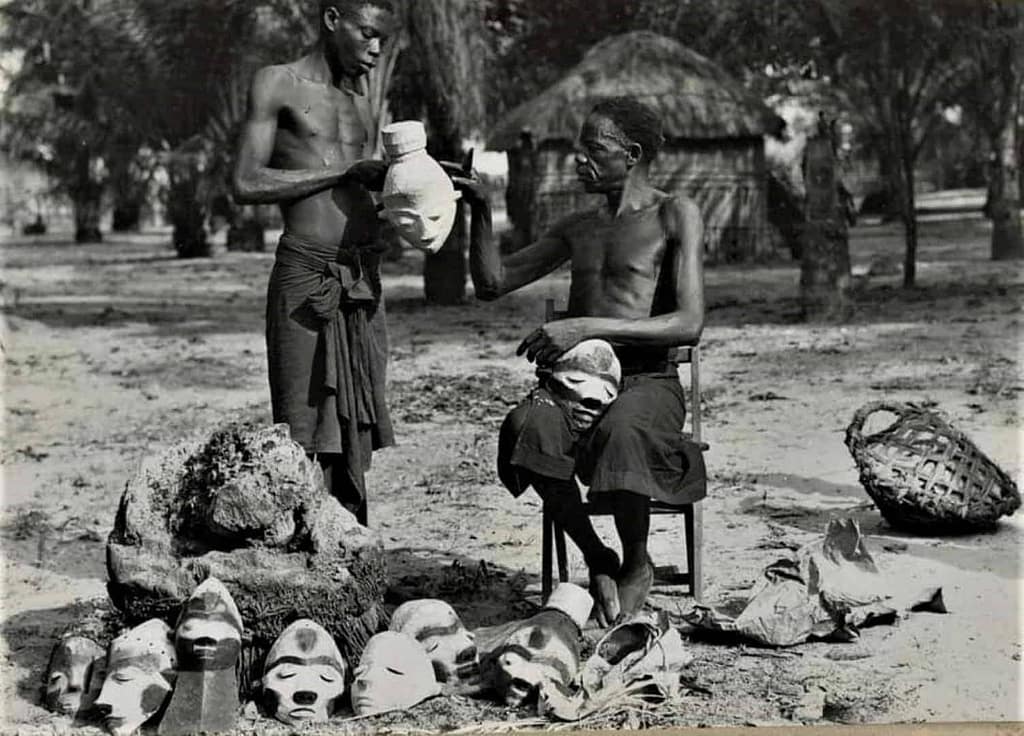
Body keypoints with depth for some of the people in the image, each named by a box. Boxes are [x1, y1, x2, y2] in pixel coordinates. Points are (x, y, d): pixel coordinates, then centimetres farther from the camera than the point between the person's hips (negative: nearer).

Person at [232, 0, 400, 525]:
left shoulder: (360, 96, 19)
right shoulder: (278, 84, 0)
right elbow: (246, 184, -9)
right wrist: (344, 172, -10)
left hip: (363, 283, 6)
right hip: (306, 277, -6)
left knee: (354, 434, 5)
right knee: (303, 434, -7)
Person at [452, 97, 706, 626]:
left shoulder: (674, 216, 3)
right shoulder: (577, 228, 22)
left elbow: (689, 324, -11)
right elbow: (492, 283, 24)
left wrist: (590, 328, -19)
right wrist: (481, 209, 8)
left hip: (647, 382, -4)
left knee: (620, 433, -41)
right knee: (529, 428, -33)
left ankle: (636, 565, -12)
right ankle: (597, 561, -13)